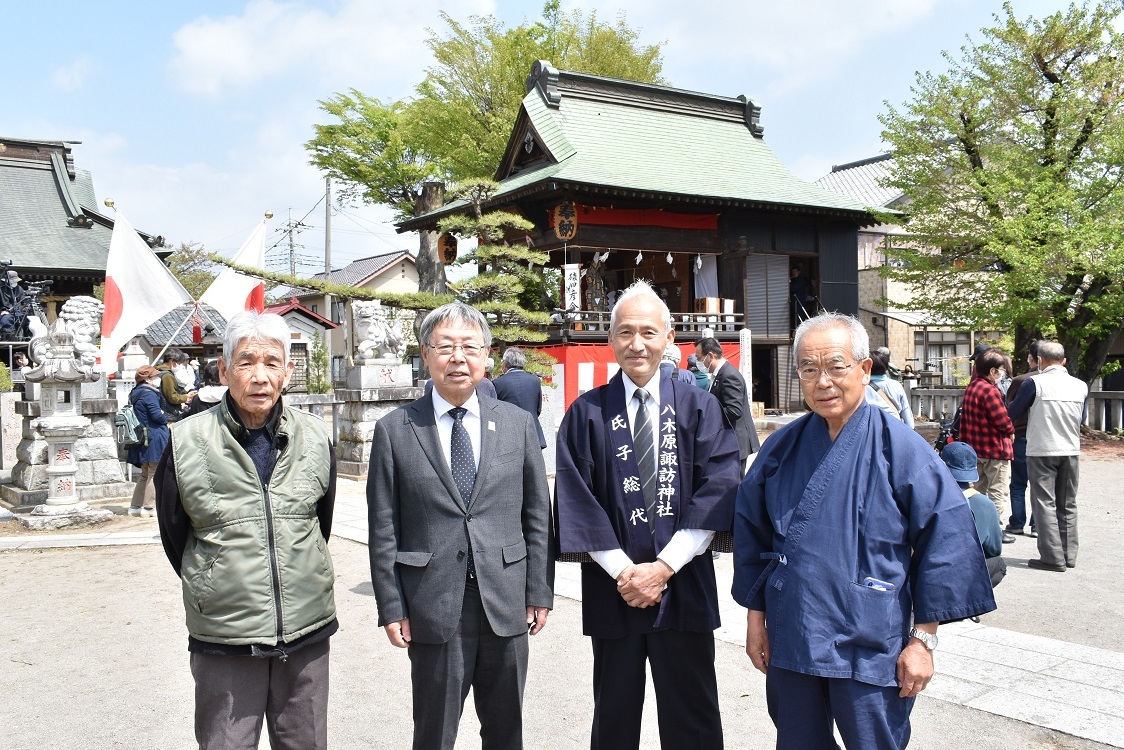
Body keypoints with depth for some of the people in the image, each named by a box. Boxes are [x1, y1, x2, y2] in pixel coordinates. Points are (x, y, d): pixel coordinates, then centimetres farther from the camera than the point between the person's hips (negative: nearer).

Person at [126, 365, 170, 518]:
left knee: (145, 474, 18)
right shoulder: (149, 394, -14)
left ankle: (135, 506, 19)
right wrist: (166, 420, -1)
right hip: (154, 438, -9)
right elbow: (156, 415, -21)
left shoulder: (135, 395, 14)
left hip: (142, 440, 9)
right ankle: (149, 507, -1)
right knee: (155, 473, -2)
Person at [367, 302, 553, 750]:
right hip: (433, 611, -2)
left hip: (506, 608, 2)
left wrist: (540, 592, 3)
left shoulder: (518, 423, 4)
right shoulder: (394, 431, -1)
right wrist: (391, 608, -4)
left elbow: (538, 515, 5)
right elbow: (384, 530, -1)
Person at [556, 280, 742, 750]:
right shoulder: (586, 414, 1)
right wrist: (623, 571, -11)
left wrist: (664, 567, -13)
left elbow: (718, 487, -7)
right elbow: (576, 500, -4)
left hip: (684, 586, 0)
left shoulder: (700, 407, 2)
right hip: (612, 587, 0)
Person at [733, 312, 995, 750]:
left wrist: (923, 638, -9)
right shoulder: (782, 448, 2)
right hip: (789, 642, 3)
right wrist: (756, 615, 8)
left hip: (871, 648, -3)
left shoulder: (900, 447, -9)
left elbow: (945, 540, -8)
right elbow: (751, 532, 9)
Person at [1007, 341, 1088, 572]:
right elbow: (1082, 419, 17)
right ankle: (1069, 555, 19)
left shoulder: (1035, 383, -11)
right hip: (1071, 451, 5)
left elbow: (1013, 412, -3)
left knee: (1045, 503, 0)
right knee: (1068, 504, 13)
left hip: (1042, 451, -5)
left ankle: (1053, 557, -3)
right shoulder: (1080, 386, 3)